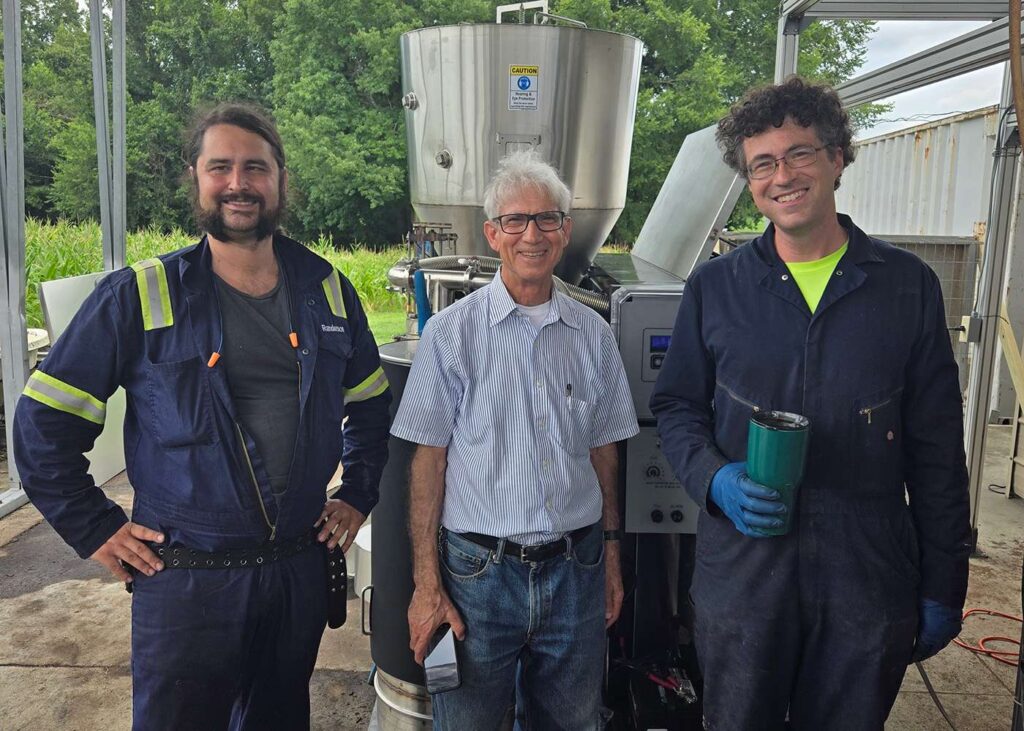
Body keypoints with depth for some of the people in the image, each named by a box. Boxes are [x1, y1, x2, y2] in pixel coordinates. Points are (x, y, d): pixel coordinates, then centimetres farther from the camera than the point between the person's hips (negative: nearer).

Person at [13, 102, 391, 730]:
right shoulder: (139, 297, -7)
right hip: (185, 580, -3)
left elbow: (372, 406, 15)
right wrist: (97, 530, -6)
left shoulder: (327, 290, 3)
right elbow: (42, 425, -4)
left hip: (300, 569, 4)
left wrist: (357, 496, 9)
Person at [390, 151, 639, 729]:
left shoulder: (593, 334, 4)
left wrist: (611, 553, 12)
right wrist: (427, 584, -7)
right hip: (479, 572, -3)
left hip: (576, 572, 3)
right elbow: (429, 460, -5)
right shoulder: (453, 332, -6)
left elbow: (604, 451, 11)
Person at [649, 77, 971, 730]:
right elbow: (677, 406, 7)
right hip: (741, 570, 0)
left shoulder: (907, 285, 0)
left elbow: (937, 451, 3)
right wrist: (715, 478, -13)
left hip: (869, 578, 0)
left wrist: (943, 588, 3)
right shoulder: (715, 286, 1)